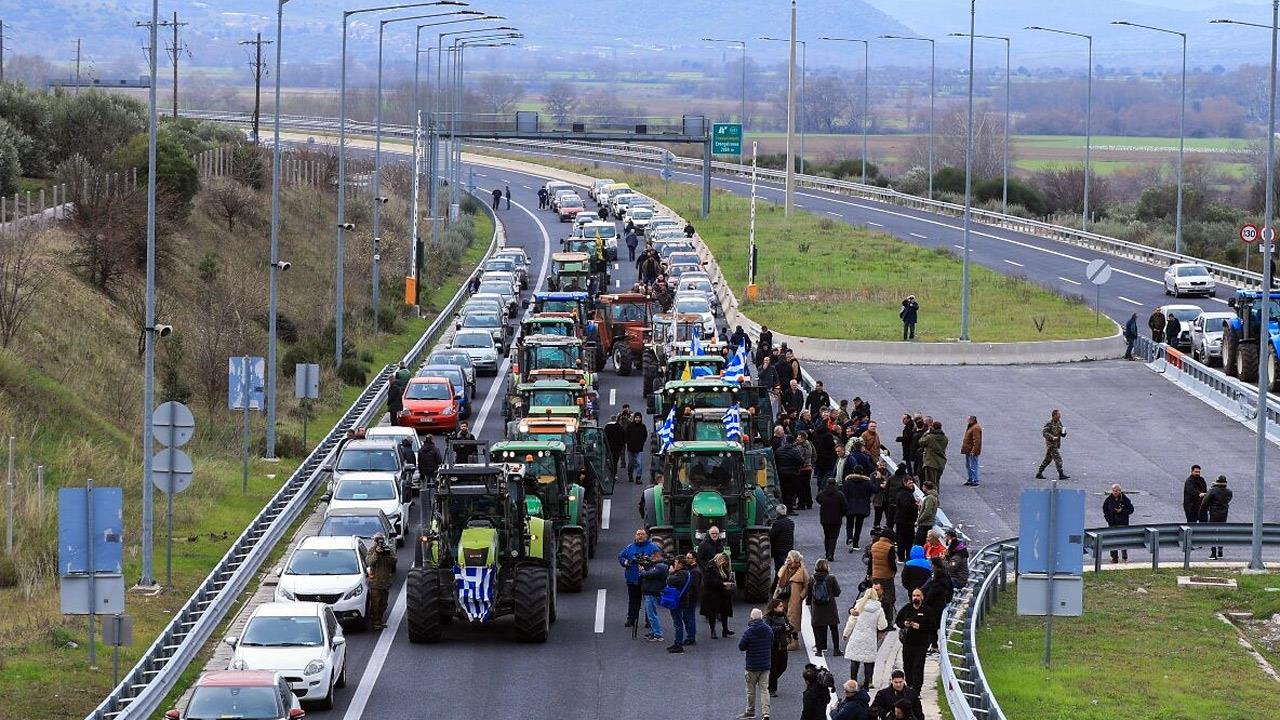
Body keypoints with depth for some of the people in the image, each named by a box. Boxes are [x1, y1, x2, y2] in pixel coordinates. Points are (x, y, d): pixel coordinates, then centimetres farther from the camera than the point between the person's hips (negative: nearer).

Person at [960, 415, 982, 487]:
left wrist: (973, 451, -25)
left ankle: (975, 481, -5)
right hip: (968, 450, 11)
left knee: (973, 466, -8)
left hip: (972, 451, -11)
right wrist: (964, 448, 22)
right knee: (968, 465, 17)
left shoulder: (976, 428, -17)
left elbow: (976, 440, -22)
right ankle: (969, 480, 25)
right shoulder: (970, 427, 16)